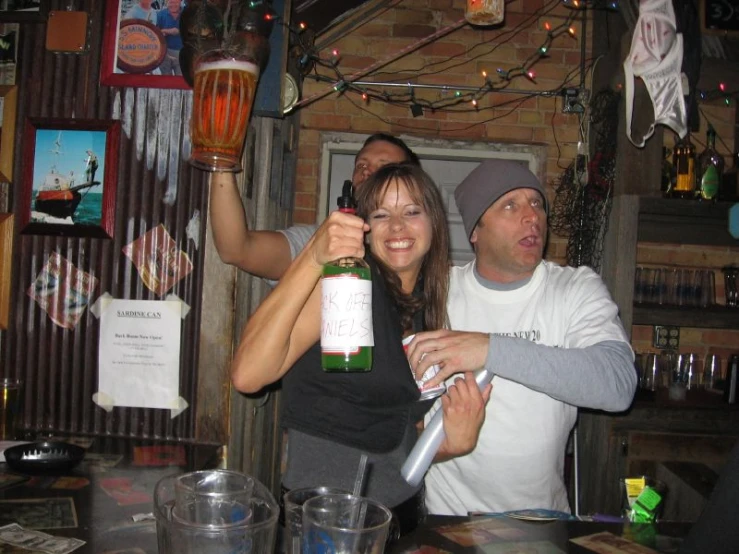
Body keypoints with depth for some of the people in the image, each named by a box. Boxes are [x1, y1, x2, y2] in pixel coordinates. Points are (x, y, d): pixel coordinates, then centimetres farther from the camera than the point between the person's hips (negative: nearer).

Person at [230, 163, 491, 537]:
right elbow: (247, 376, -28)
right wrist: (312, 260, -34)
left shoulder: (432, 303, 4)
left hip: (402, 504, 6)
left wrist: (454, 441, -9)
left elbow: (405, 421, 11)